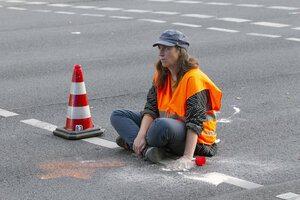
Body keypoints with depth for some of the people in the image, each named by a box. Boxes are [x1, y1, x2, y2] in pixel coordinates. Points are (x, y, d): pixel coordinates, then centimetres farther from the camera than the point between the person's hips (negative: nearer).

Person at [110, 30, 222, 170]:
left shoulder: (194, 78, -18)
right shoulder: (161, 76, 7)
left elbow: (195, 121, -25)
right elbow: (151, 107, 0)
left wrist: (187, 156, -34)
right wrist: (141, 135, -19)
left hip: (194, 138, -8)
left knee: (163, 125, -42)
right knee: (117, 115, 1)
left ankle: (130, 142, -13)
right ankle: (147, 149, -20)